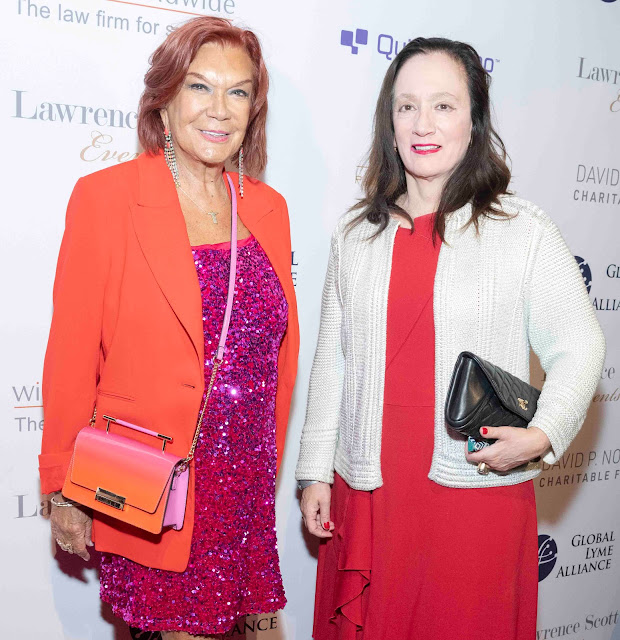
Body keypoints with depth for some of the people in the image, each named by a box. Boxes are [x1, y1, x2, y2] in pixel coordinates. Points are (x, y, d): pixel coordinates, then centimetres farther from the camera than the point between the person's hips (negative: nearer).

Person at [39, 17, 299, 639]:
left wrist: (269, 463, 14)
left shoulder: (267, 208, 5)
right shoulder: (104, 197, -9)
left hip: (246, 484, 4)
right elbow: (71, 356, -7)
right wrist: (63, 492, -4)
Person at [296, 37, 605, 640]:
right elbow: (332, 359, 8)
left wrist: (541, 435, -18)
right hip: (365, 495, 3)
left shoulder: (524, 230, -4)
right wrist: (315, 471, 8)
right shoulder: (356, 233, 5)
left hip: (479, 494, -2)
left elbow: (579, 348, -1)